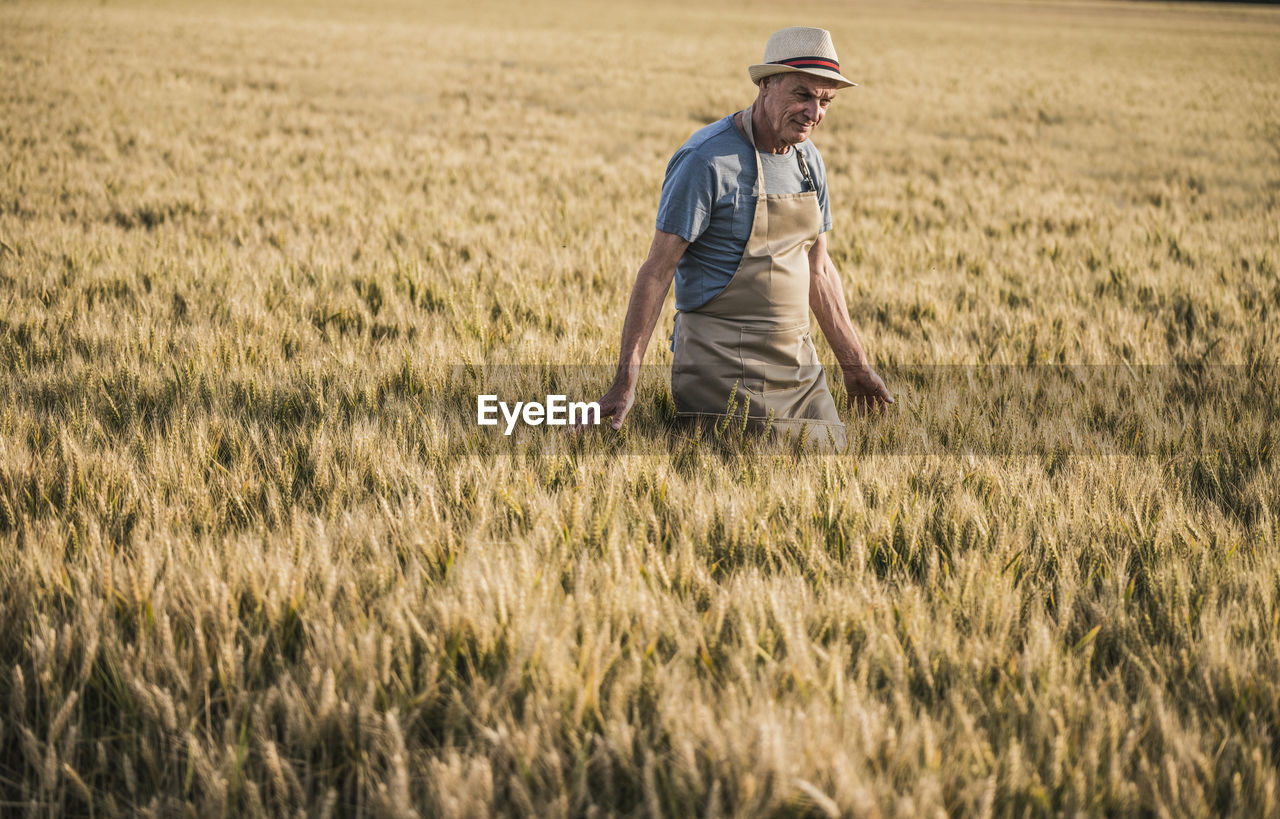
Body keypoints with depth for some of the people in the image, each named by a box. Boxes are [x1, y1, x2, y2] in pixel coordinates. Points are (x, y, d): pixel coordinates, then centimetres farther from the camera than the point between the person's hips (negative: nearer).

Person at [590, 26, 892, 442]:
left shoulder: (808, 161, 9)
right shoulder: (707, 160, -15)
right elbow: (657, 270, -16)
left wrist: (855, 365, 21)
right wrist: (625, 382, -21)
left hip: (798, 364, 8)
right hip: (725, 369, -7)